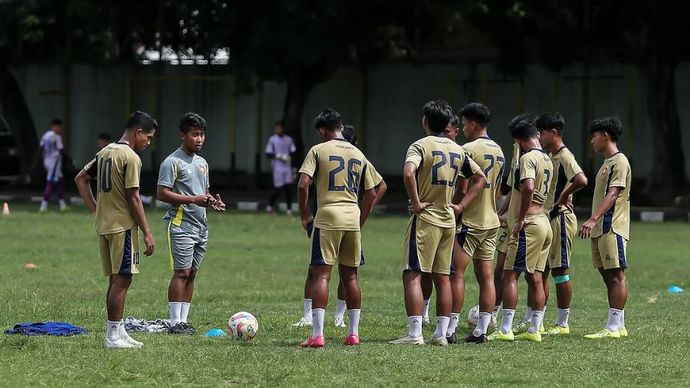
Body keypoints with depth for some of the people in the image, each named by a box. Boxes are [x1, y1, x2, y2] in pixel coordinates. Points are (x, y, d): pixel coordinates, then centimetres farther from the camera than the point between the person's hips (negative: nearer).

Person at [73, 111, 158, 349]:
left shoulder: (105, 152, 12)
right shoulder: (131, 158, -14)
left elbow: (80, 179, 18)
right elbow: (133, 199, -17)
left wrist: (96, 209, 15)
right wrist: (147, 233, -13)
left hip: (103, 225, 9)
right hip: (123, 226, -9)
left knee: (115, 280, 13)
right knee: (122, 280, -4)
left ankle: (118, 333, 18)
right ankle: (113, 336, -4)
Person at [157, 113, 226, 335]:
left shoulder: (202, 163, 17)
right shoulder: (173, 162, -9)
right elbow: (162, 193, -15)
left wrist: (212, 202, 3)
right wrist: (193, 200, -20)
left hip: (200, 225, 8)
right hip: (181, 224, -8)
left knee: (192, 273, 8)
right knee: (181, 272, -10)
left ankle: (183, 320, 11)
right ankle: (176, 323, -8)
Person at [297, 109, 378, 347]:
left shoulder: (318, 150, 0)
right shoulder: (358, 155, 15)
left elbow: (303, 185, -10)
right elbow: (371, 194, 15)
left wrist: (304, 216, 1)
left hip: (327, 216, -4)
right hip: (353, 217, 4)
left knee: (321, 274, -5)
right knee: (350, 275, 13)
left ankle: (317, 335, -13)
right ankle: (353, 334, 14)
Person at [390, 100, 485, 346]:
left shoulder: (421, 146, -9)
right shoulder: (458, 150, 11)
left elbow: (408, 172, -28)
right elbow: (479, 177, 19)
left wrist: (415, 203, -18)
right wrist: (461, 206, 14)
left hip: (425, 218, -6)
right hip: (449, 219, 6)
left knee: (412, 275, -6)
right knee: (442, 277, 10)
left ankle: (414, 333, -14)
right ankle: (441, 333, 10)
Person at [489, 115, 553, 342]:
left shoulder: (528, 158, -13)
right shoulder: (547, 159, 15)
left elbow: (528, 187, -28)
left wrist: (521, 219, -20)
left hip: (529, 224, -9)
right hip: (544, 221, 9)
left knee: (510, 275, -7)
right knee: (535, 277, 10)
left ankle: (505, 330, -10)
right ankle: (534, 330, 11)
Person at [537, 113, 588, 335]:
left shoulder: (564, 157, -15)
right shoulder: (551, 157, 16)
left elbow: (581, 181, -30)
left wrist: (565, 195, -18)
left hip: (560, 219, -10)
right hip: (547, 219, 10)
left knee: (560, 270, -5)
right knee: (540, 270, 11)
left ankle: (563, 323, 0)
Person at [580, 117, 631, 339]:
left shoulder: (619, 162, -11)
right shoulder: (607, 163, 20)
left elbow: (613, 194, -21)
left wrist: (594, 219, -31)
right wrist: (595, 222, 21)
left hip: (612, 228, -10)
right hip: (601, 229, 10)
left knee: (616, 275, -9)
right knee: (609, 276, 10)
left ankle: (613, 327, -11)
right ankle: (619, 326, 14)